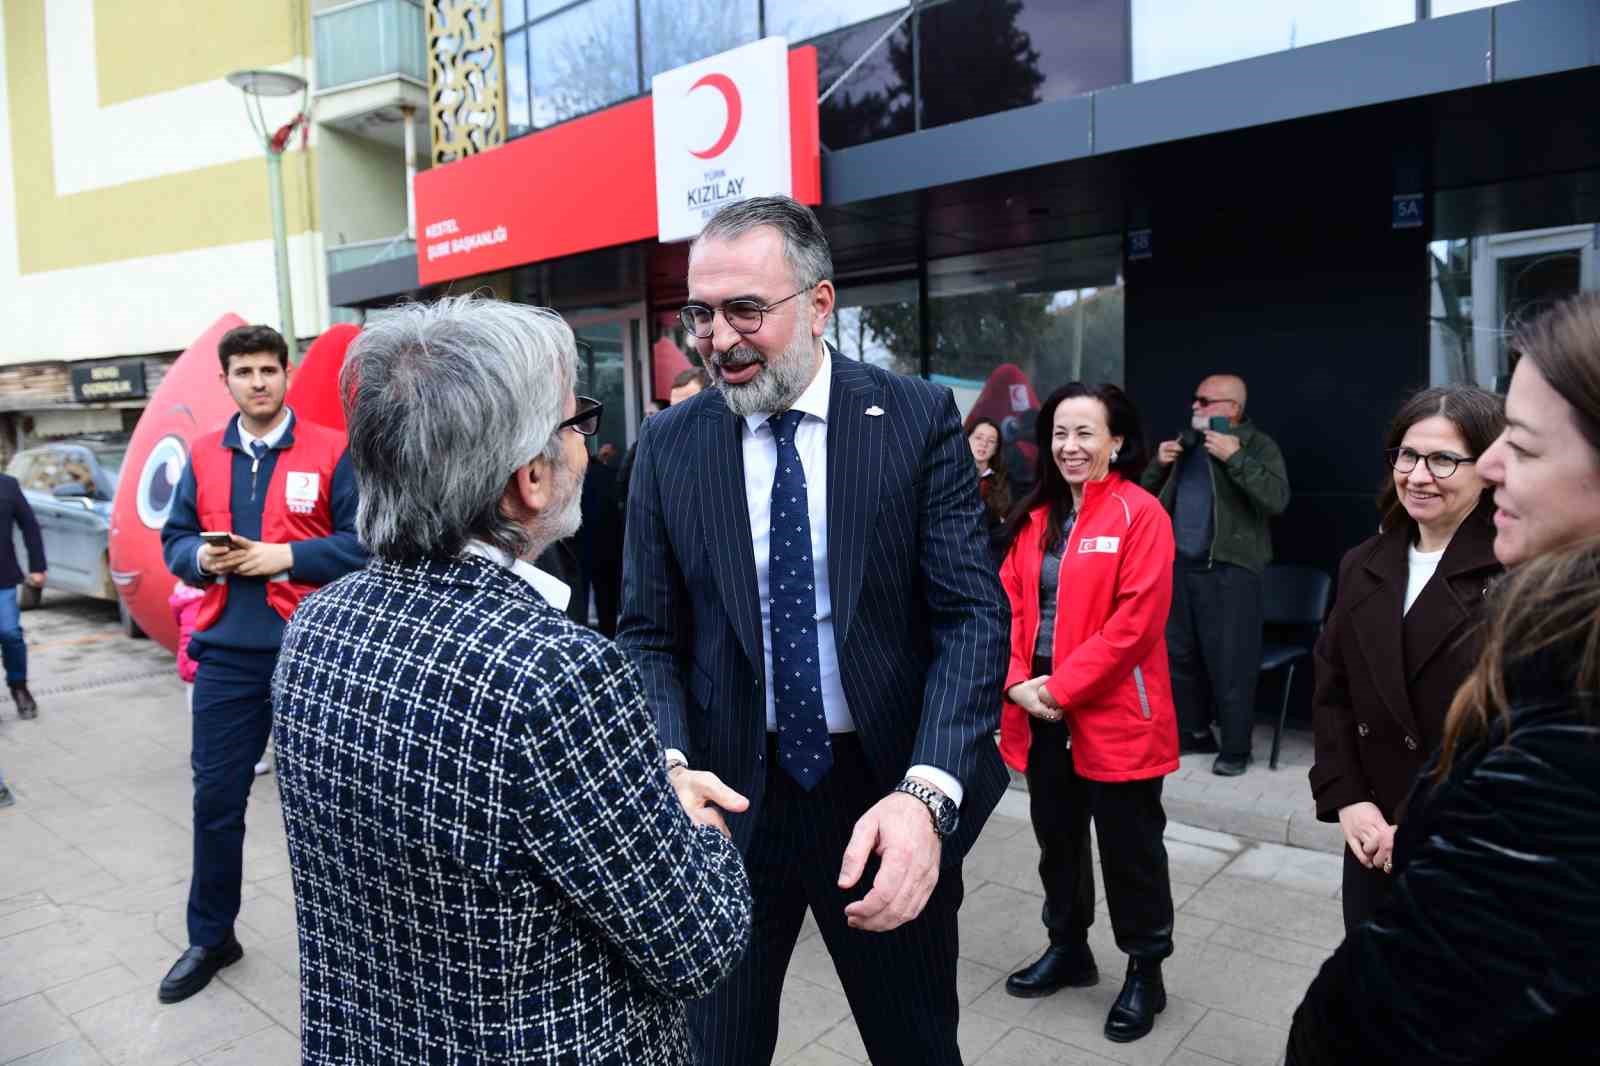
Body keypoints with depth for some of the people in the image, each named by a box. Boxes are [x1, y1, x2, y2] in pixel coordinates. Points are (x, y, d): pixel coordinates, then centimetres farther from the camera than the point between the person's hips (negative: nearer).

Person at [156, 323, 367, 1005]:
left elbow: (364, 541, -7)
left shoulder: (331, 450, -3)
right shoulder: (203, 456, 9)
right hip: (226, 654, 3)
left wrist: (287, 555, -15)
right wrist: (201, 557, -8)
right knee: (216, 797, 11)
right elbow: (174, 540, 14)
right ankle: (211, 937, 31)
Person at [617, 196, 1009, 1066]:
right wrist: (669, 764, -18)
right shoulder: (669, 444, -1)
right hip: (729, 796, 2)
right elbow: (649, 635, 1)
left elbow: (973, 616, -12)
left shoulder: (919, 420, -7)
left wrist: (926, 794, -26)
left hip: (888, 795, -1)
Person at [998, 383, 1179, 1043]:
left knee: (1129, 849, 9)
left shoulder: (1140, 514, -10)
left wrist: (1063, 688, -18)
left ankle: (1145, 973, 29)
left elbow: (1136, 622, -17)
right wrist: (1018, 682, -9)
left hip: (1114, 715, -6)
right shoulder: (1035, 517, 8)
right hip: (1041, 712, 6)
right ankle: (1068, 949, 39)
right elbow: (1010, 605, 6)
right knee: (1057, 837, 19)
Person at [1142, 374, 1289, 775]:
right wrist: (1159, 465, 2)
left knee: (1229, 663, -2)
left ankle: (1235, 748, 10)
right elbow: (1146, 496, 21)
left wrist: (1234, 457, -22)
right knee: (1179, 656, 14)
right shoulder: (1185, 443, 15)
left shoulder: (1257, 445, -3)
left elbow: (1277, 499, -19)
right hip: (1180, 565, 7)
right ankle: (1193, 732, 29)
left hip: (1230, 569, -6)